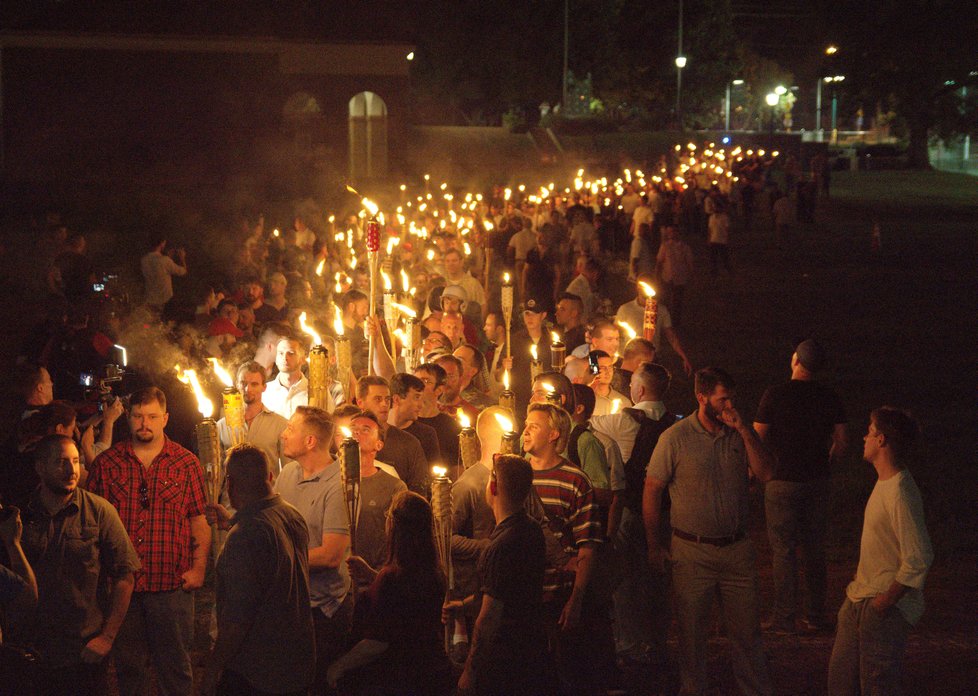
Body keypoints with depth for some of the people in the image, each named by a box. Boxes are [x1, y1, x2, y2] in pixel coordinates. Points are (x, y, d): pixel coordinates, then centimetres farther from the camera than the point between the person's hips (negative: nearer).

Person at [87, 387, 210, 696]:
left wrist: (199, 568, -5)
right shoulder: (106, 463, 5)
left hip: (172, 586, -1)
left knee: (175, 666, 4)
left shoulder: (187, 464, 4)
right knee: (128, 666, 10)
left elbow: (200, 522, 5)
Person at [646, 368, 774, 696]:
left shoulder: (739, 433, 3)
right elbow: (652, 490, -4)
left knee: (747, 629, 9)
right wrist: (653, 545, -4)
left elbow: (765, 472, -6)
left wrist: (743, 430, -15)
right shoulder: (675, 438, -8)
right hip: (692, 552, -3)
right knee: (691, 630, 8)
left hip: (737, 549, 3)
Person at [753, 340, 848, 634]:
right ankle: (815, 615, 17)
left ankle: (783, 618, 2)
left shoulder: (775, 395, -11)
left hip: (783, 480, -4)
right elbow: (841, 442, 5)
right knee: (815, 549, 13)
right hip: (817, 482, 4)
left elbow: (757, 439, -8)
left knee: (783, 550, 1)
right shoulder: (830, 398, 1)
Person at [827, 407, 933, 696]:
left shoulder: (900, 494, -24)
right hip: (860, 597, 10)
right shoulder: (884, 483, 8)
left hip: (885, 607, -10)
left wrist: (887, 600, -20)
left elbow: (919, 559, -27)